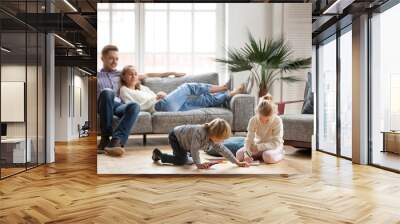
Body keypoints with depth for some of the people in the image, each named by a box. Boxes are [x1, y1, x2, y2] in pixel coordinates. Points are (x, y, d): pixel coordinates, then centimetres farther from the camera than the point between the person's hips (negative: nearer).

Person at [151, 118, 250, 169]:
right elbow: (194, 149, -37)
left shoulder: (214, 138, -14)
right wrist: (198, 164, -37)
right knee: (182, 161, -15)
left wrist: (237, 162, -12)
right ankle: (158, 154, -1)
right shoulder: (200, 133, -40)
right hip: (175, 136, -8)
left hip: (183, 138, 8)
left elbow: (223, 150, -10)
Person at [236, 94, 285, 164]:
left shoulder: (277, 121, -24)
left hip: (273, 147, -3)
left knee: (269, 157, -38)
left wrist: (258, 147, -32)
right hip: (258, 145, 3)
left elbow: (276, 143, -25)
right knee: (239, 154, -19)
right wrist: (247, 153, -38)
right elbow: (249, 139, -19)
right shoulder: (253, 120, -16)